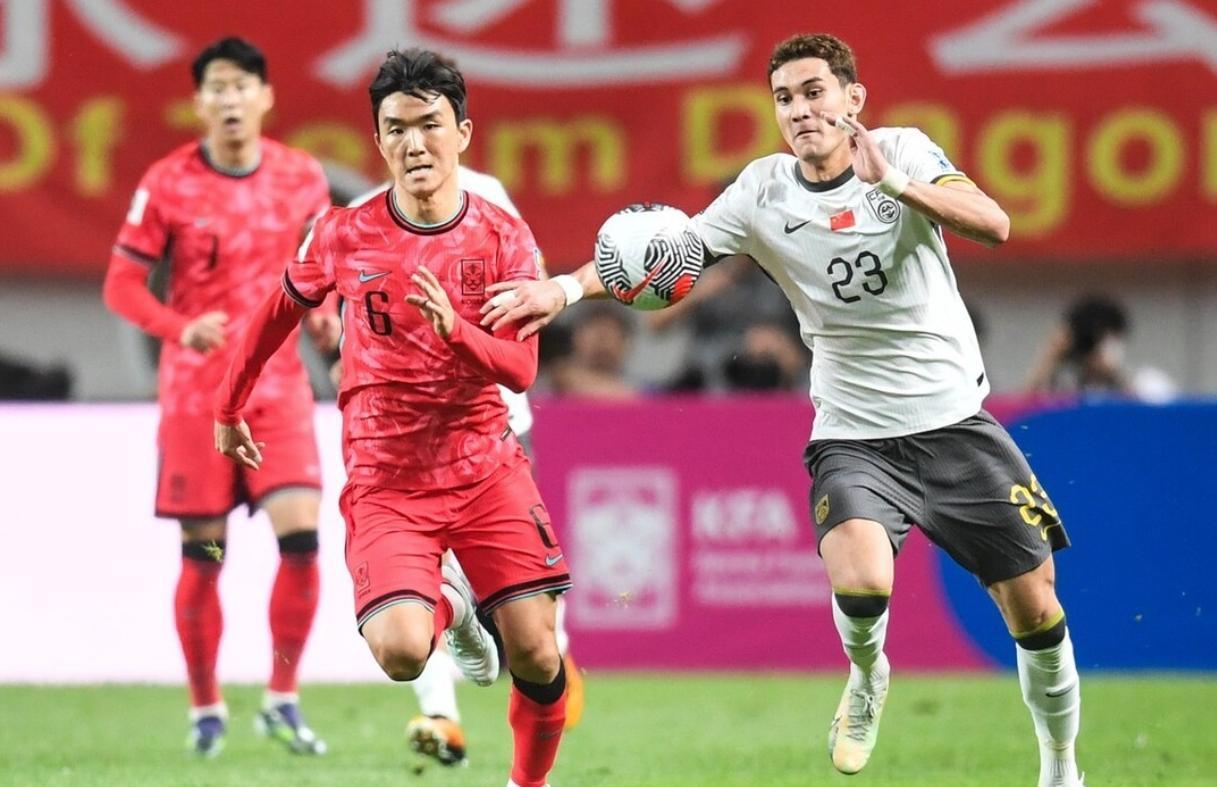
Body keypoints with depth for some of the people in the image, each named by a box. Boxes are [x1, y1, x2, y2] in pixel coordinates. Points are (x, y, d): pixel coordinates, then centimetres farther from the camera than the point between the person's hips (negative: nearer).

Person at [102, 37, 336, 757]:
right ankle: (206, 709, 17)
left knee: (301, 533, -12)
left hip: (280, 380, 2)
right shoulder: (169, 184, -7)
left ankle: (283, 700, 2)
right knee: (203, 554, 1)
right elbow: (122, 284, -4)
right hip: (197, 388, -2)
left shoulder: (302, 178, 2)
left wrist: (323, 315, -4)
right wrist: (183, 328, -21)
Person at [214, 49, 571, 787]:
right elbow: (278, 315, 15)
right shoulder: (343, 236, -3)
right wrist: (230, 407, 23)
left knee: (536, 654, -10)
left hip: (486, 467, 1)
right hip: (384, 479, -1)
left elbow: (519, 368, -12)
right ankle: (445, 605, 16)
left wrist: (455, 331, -31)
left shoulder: (505, 239, -4)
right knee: (401, 651, -22)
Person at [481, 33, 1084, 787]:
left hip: (953, 420, 0)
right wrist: (568, 286, -25)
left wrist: (896, 184, -33)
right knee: (861, 584, -28)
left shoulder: (904, 153, -6)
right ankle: (867, 678, 7)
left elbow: (993, 224, -20)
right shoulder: (765, 190, -3)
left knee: (1034, 608, -1)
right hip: (853, 434, 0)